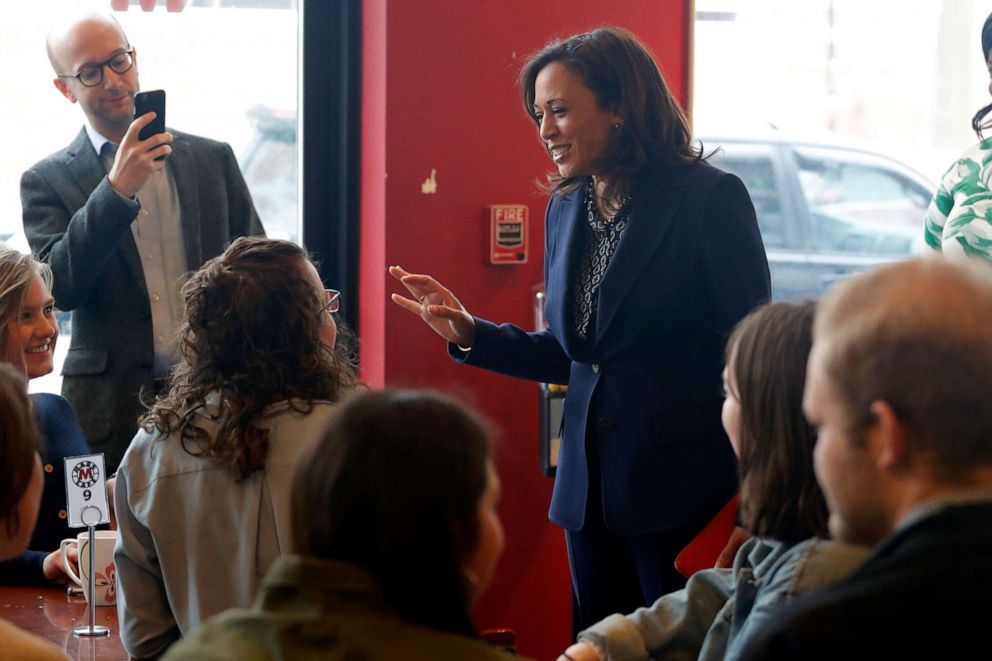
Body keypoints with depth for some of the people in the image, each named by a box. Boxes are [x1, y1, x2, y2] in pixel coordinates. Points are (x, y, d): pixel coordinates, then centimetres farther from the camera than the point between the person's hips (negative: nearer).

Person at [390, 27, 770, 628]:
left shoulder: (709, 198, -10)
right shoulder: (566, 211, 11)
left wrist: (745, 498, -16)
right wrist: (469, 333, 4)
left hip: (680, 485, -6)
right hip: (590, 483, 7)